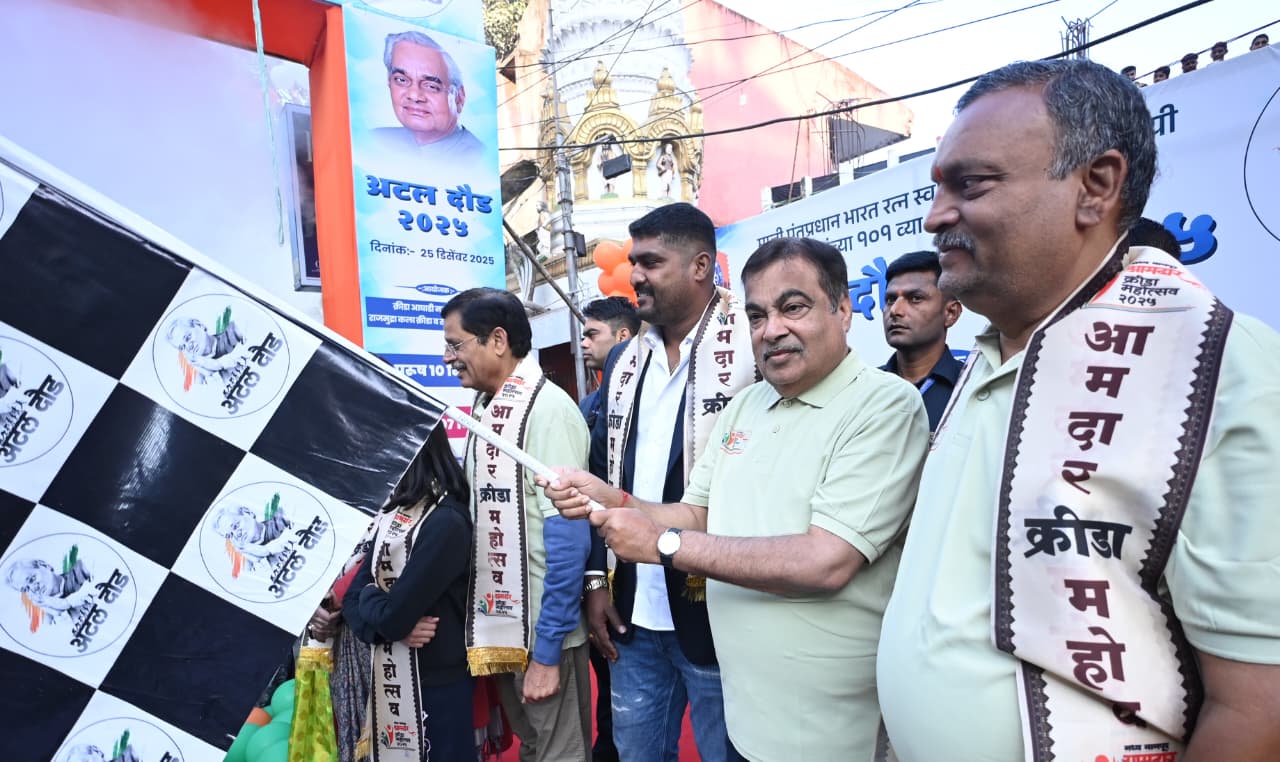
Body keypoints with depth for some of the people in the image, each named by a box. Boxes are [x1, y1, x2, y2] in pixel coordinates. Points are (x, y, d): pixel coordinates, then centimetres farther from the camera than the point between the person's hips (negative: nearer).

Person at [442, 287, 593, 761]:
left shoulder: (547, 410, -18)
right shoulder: (484, 408, 6)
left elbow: (568, 539, -21)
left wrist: (547, 651, -19)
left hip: (543, 633, -7)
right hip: (499, 624, 8)